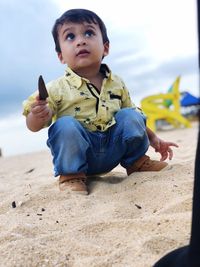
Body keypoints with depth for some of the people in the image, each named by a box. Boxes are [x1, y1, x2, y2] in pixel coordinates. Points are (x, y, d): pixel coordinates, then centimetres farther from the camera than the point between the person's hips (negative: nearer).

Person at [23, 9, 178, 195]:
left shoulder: (117, 83, 4)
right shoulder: (57, 89, -9)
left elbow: (133, 118, 17)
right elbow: (33, 126, -8)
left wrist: (152, 138, 12)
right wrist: (37, 116, -30)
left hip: (113, 150, 4)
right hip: (77, 154, -3)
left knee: (129, 116, -15)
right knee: (65, 125, -31)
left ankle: (136, 161, 7)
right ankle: (71, 175, -10)